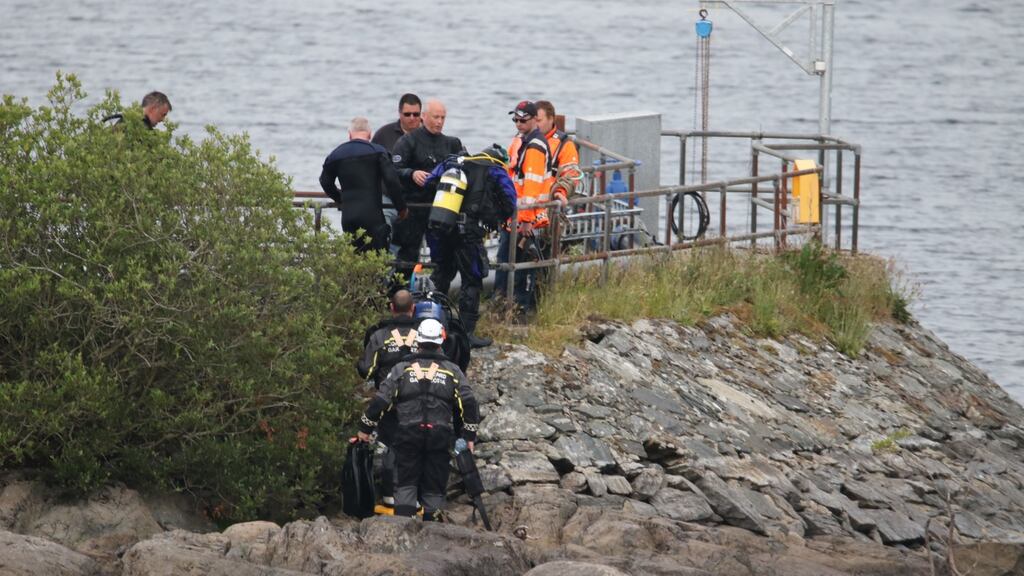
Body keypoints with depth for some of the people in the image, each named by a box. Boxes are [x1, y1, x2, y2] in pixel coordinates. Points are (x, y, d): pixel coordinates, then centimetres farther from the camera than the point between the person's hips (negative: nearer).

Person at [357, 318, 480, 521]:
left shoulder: (402, 369, 6)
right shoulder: (452, 371, 8)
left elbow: (381, 400, 1)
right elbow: (468, 403, 3)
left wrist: (365, 428, 11)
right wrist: (469, 436, 10)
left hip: (408, 435, 0)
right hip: (440, 435, 0)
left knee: (406, 484, 4)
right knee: (434, 487, 7)